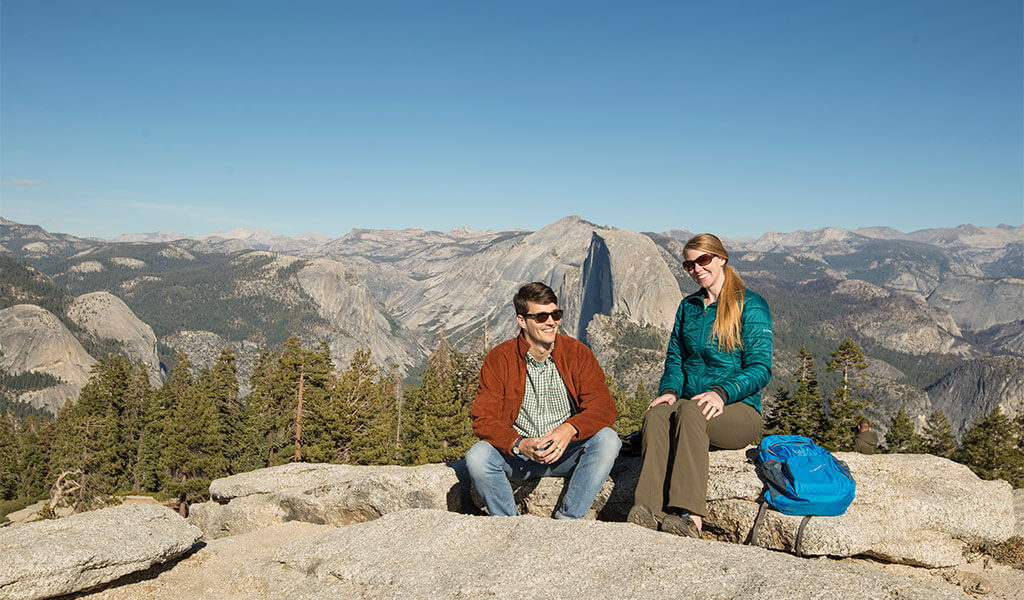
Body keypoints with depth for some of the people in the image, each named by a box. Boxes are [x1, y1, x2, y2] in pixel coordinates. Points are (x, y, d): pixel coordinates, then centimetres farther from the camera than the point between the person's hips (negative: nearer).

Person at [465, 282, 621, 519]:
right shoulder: (498, 359, -5)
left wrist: (569, 429, -30)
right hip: (518, 455, 0)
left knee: (607, 439, -26)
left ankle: (566, 521, -18)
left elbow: (604, 407, -9)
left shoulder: (577, 352, -3)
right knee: (477, 456, -28)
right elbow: (483, 419, -8)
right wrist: (519, 445, -27)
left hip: (566, 454, 1)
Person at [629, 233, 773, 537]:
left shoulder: (752, 305, 1)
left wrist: (722, 393, -24)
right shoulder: (688, 306, 19)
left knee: (690, 412, -37)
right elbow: (675, 357, 17)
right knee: (655, 414, -31)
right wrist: (669, 390, -5)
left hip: (739, 411, -4)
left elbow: (760, 368, -6)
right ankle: (650, 510, -46)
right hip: (690, 401, 4)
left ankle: (689, 515, -45)